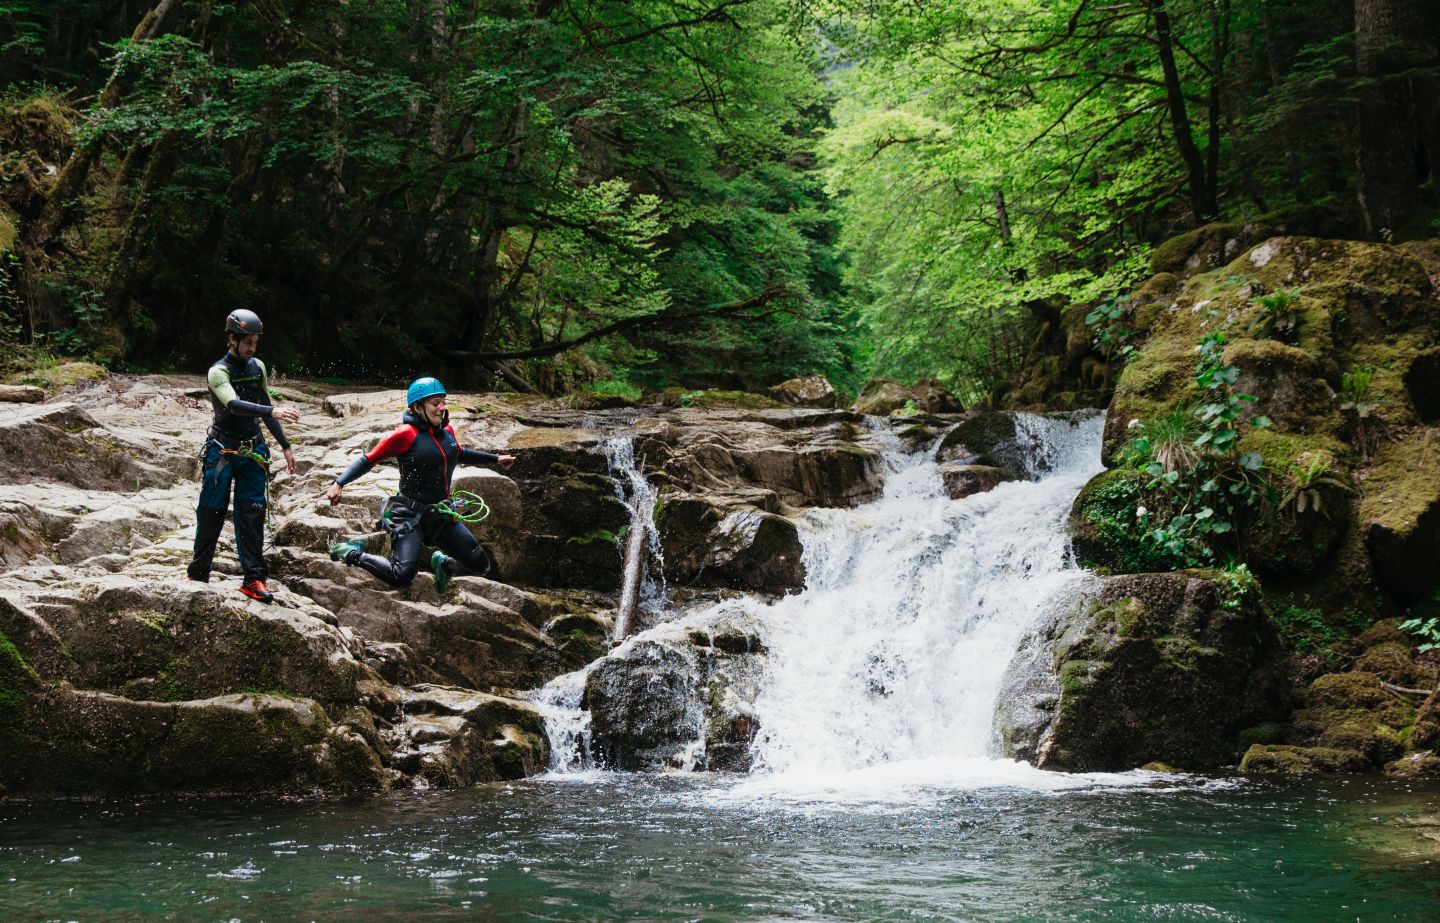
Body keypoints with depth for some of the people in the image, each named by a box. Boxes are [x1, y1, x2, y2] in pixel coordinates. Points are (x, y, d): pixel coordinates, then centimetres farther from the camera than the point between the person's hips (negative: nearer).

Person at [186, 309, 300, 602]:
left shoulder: (257, 367, 6)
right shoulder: (219, 372, -13)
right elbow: (233, 404, -32)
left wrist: (285, 446, 16)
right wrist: (273, 411, -45)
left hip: (253, 452, 5)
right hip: (222, 452, -4)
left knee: (252, 515, -1)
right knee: (211, 514, 0)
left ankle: (254, 579, -1)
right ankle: (198, 575, 11)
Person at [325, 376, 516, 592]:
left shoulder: (446, 431, 7)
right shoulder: (406, 435, -14)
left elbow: (459, 454, 29)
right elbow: (369, 460, -10)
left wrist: (495, 459, 36)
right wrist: (339, 484, -21)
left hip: (442, 516, 7)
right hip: (410, 516, -7)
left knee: (480, 566, 4)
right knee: (403, 578, -22)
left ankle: (444, 563, 34)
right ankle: (353, 554, 1)